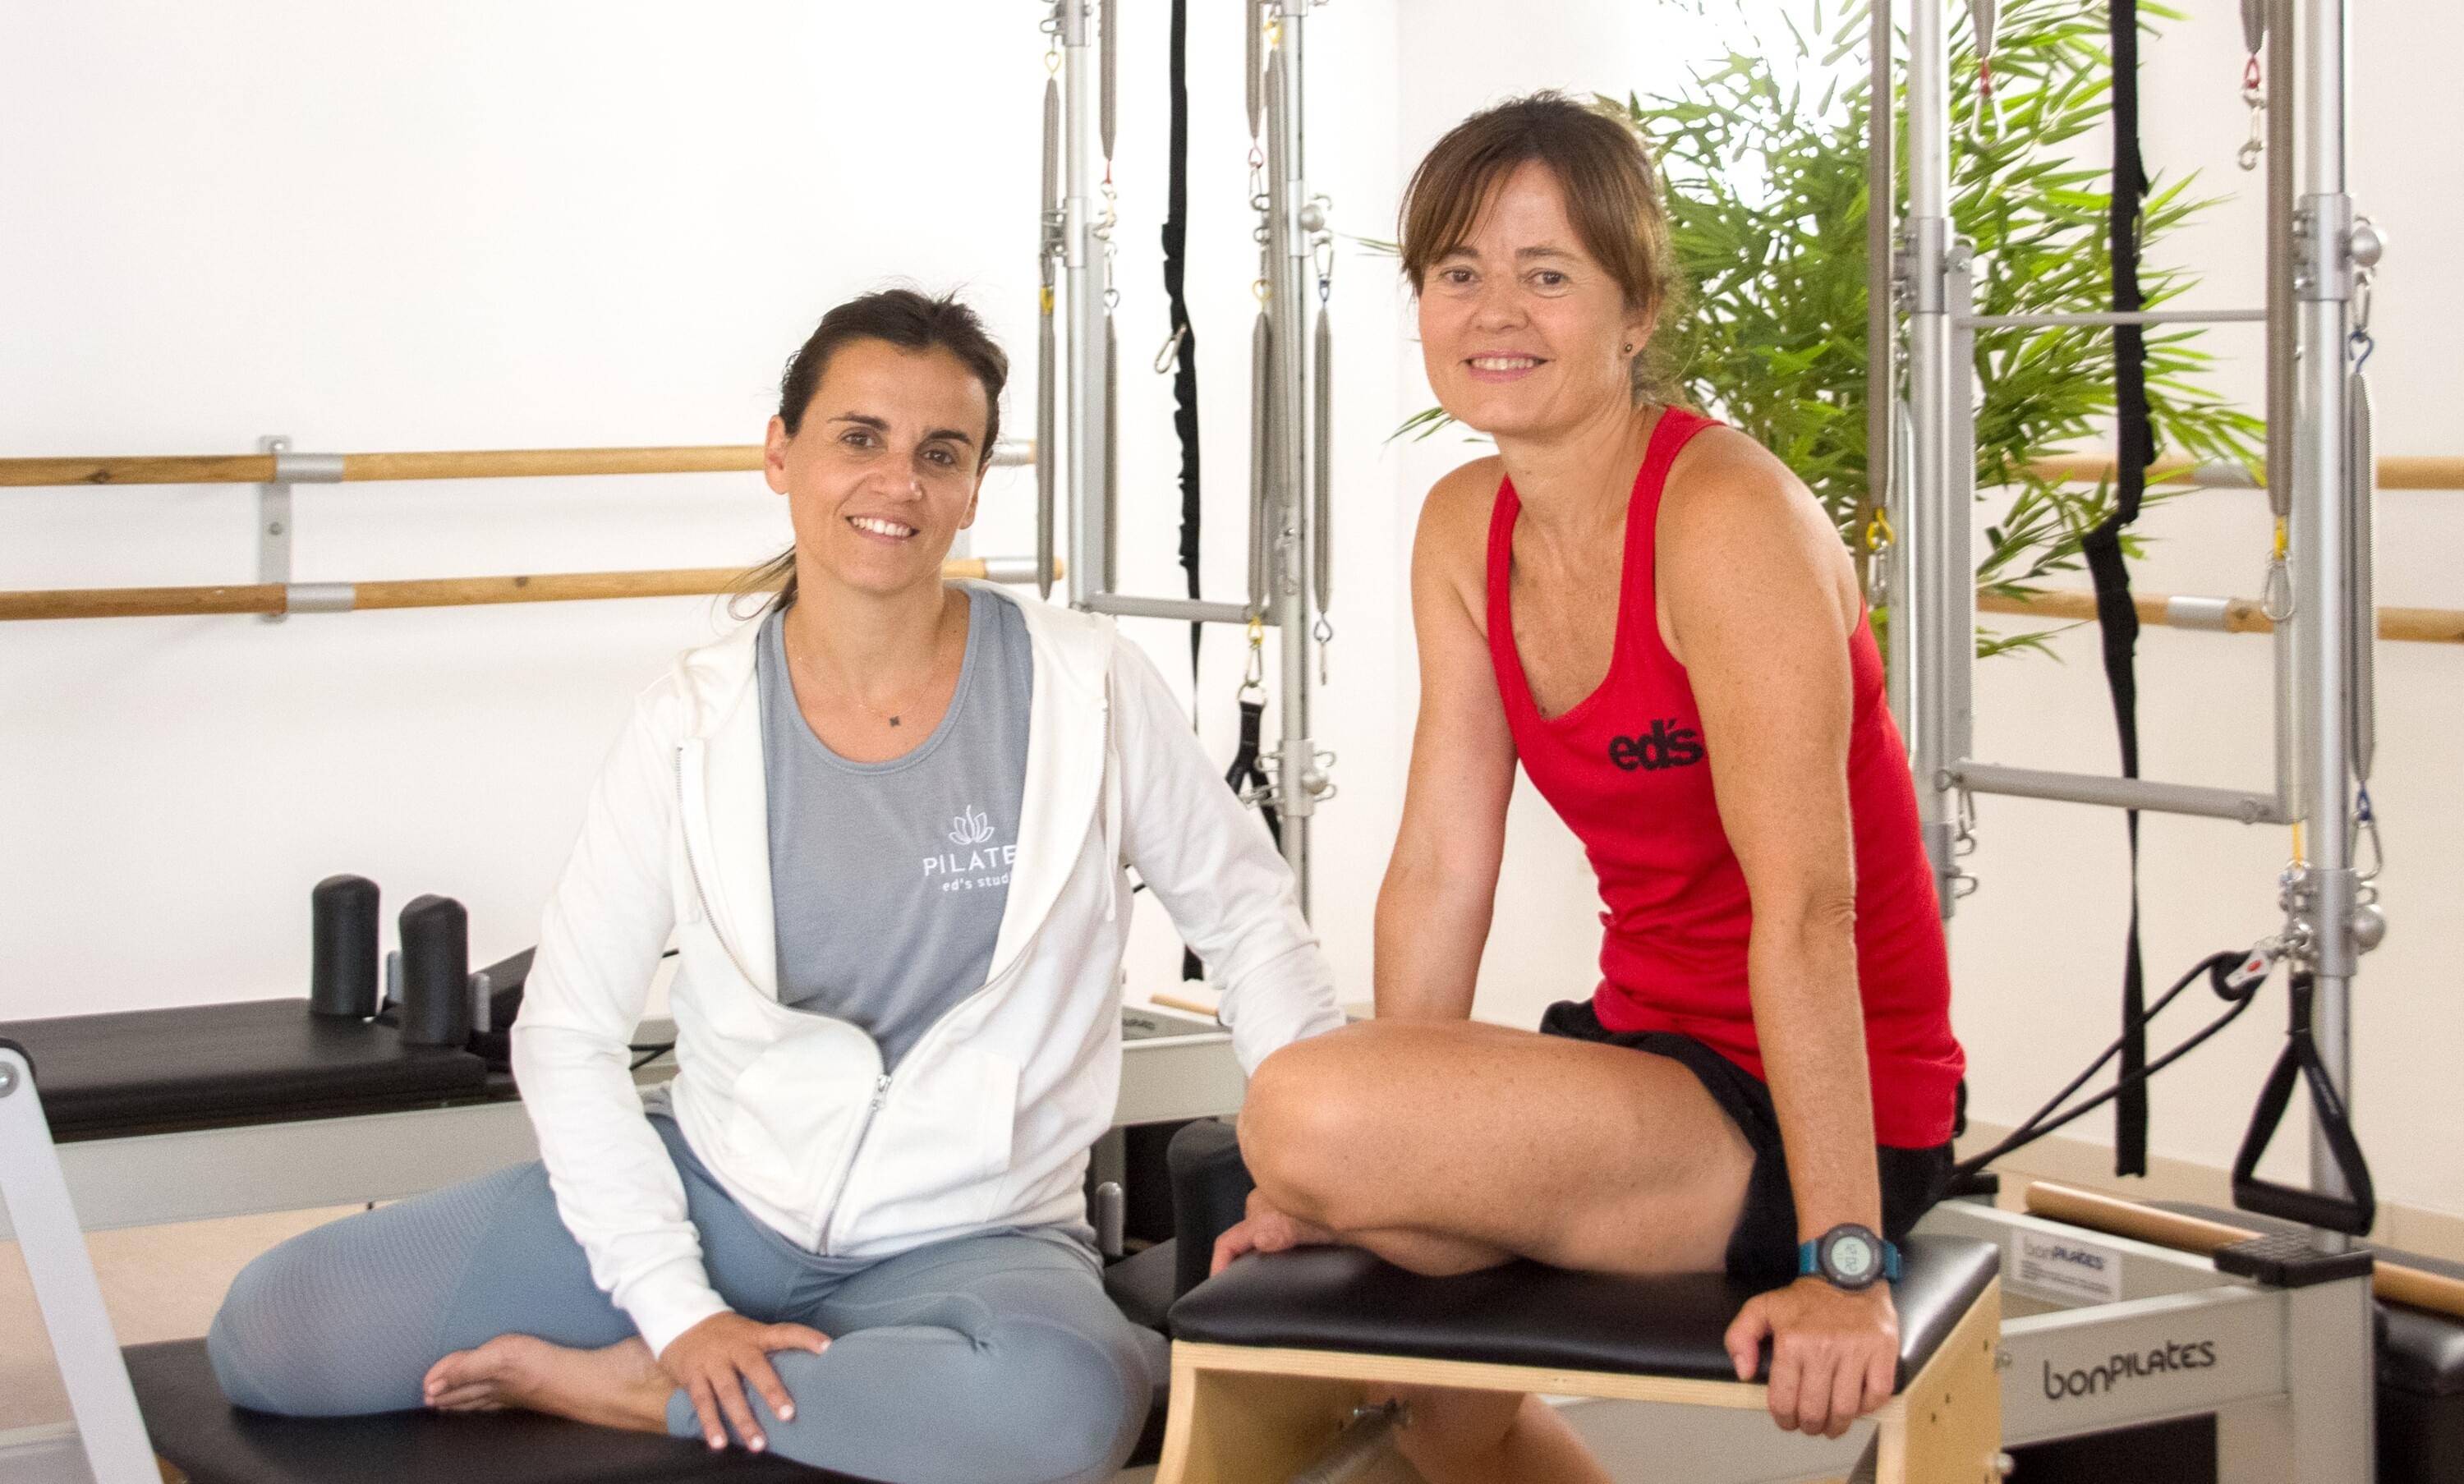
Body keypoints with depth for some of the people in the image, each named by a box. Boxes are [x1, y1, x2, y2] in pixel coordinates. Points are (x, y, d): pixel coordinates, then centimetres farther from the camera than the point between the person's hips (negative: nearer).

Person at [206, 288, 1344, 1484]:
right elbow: (565, 1037, -5)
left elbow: (1244, 912, 5)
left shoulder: (1083, 690, -6)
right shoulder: (695, 724, -5)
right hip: (718, 1191, 1)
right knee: (268, 1332, -14)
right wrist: (681, 1308, -15)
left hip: (966, 1236, 0)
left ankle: (610, 1387, -15)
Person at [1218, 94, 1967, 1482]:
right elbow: (1443, 872, 3)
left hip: (1807, 1106, -8)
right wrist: (1378, 1173, -4)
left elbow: (1806, 905, -25)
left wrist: (1844, 1267, -27)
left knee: (1300, 1110, -25)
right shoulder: (1467, 529, 5)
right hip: (1654, 1046, 8)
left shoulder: (1727, 515, -21)